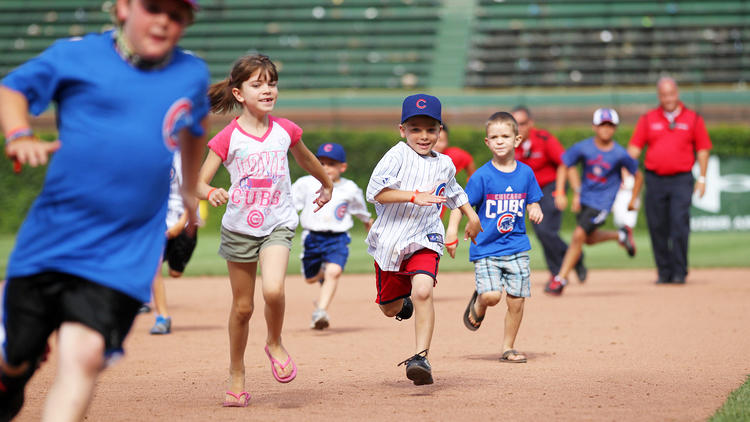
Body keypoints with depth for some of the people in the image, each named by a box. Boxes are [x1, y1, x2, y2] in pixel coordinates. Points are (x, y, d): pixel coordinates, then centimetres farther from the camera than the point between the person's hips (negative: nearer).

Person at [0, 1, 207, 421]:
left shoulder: (192, 74, 9)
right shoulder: (77, 55, 1)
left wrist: (190, 190, 39)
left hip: (122, 256, 0)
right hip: (47, 240, 0)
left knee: (84, 355, -20)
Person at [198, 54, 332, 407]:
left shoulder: (285, 130, -1)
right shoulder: (227, 138, -9)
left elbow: (306, 159, 21)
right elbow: (199, 182, -10)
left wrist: (327, 185, 38)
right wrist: (211, 193, -33)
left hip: (277, 223, 0)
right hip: (239, 227, 0)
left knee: (274, 289, -24)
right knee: (242, 306, 7)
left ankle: (275, 344, 6)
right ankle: (237, 376, 25)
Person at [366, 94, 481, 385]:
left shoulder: (445, 165, 9)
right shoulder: (398, 156, -7)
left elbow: (452, 192, 32)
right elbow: (375, 192, -18)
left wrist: (471, 215, 23)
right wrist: (415, 196, -23)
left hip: (425, 240, 1)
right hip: (389, 240, -1)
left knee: (422, 291, -25)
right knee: (390, 308, 10)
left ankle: (421, 357, -26)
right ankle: (403, 301, 48)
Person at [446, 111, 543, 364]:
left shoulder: (525, 173, 3)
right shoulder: (482, 176, -8)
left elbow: (532, 202, 14)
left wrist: (535, 210, -9)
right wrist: (452, 230, -20)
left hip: (517, 247, 3)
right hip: (486, 248, -3)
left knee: (516, 300, 2)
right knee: (492, 296, -18)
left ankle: (508, 348, 19)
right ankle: (477, 306, 19)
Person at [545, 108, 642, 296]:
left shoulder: (620, 155, -15)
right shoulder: (583, 148, -12)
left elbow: (638, 176, 1)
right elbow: (564, 167, -2)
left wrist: (633, 200, 5)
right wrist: (560, 193, -12)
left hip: (602, 202, -4)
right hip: (584, 197, 4)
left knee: (579, 235, -14)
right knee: (589, 238, 18)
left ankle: (561, 279, -7)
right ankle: (622, 235, 44)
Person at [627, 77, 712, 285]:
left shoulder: (693, 119, 6)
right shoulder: (648, 119, 9)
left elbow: (703, 149, 7)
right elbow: (634, 148, 6)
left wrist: (702, 178, 1)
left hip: (681, 180, -2)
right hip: (655, 180, 2)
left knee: (679, 226, -11)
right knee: (657, 228, 3)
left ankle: (679, 273, -6)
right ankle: (664, 272, 12)